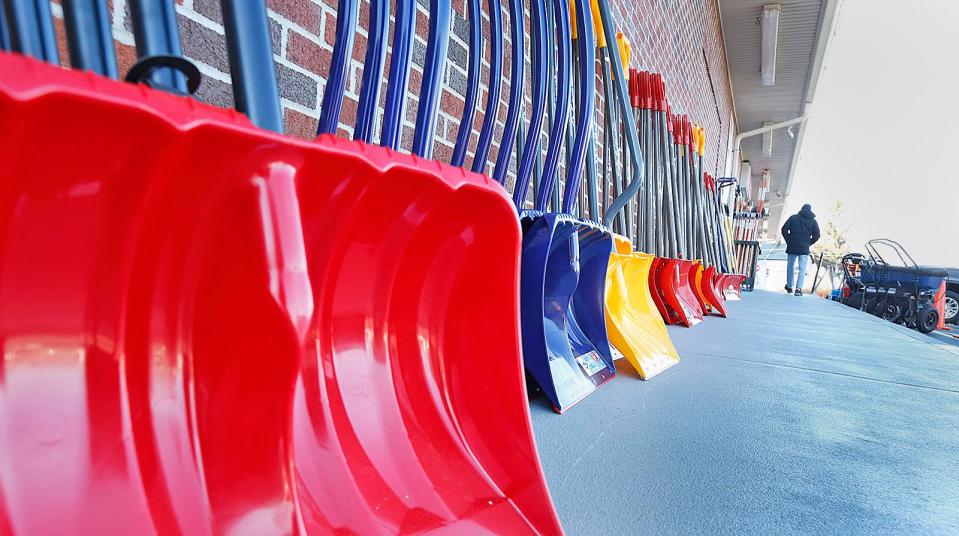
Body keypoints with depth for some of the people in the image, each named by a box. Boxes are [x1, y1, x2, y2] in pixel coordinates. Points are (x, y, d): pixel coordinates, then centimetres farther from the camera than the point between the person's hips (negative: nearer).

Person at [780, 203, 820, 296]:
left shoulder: (793, 217, 3)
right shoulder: (813, 221, 4)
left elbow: (784, 229, -3)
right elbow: (816, 235, -1)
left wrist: (788, 241, 5)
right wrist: (808, 243, 10)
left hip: (791, 247, 1)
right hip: (804, 249, 0)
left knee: (790, 267, 14)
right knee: (802, 269, 1)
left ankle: (789, 287, 26)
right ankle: (798, 288, -13)